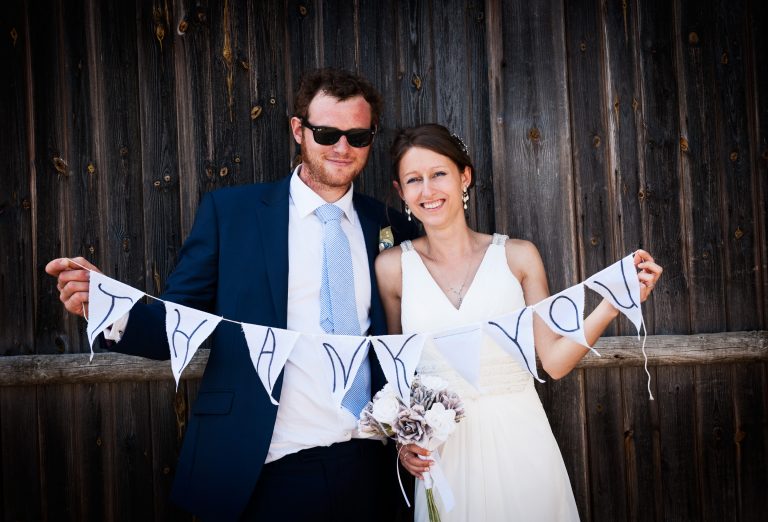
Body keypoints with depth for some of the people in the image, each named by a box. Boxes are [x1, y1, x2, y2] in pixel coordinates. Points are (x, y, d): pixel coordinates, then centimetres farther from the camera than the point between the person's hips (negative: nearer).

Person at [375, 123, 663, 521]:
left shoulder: (518, 256, -2)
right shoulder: (392, 267, -2)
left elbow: (555, 360, -4)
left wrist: (613, 304, -14)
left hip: (519, 442, 0)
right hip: (442, 452, 0)